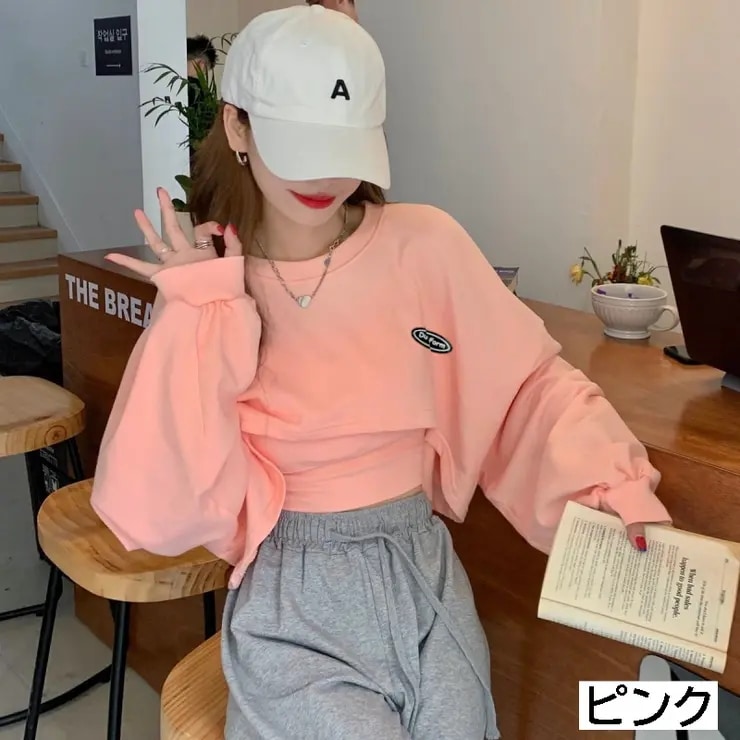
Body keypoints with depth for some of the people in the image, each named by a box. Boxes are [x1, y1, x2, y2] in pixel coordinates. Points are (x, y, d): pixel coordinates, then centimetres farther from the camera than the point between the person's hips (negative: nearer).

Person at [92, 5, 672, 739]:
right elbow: (168, 508, -10)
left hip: (423, 576, 1)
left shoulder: (426, 245, -5)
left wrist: (614, 480, -12)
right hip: (292, 602, -1)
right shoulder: (205, 285, -2)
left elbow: (533, 377, 3)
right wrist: (201, 313, -14)